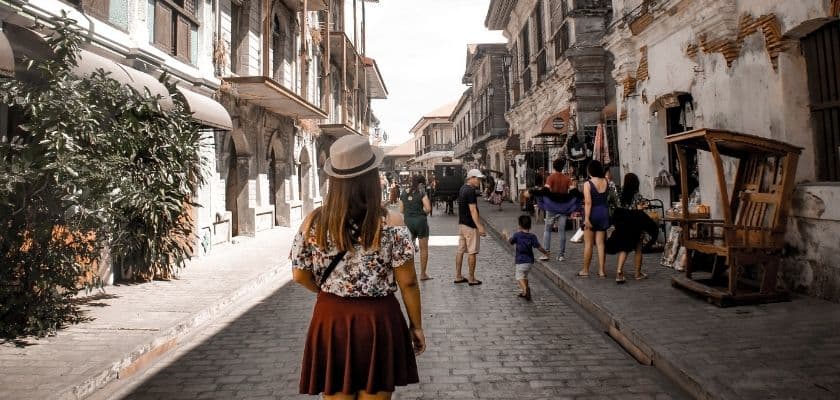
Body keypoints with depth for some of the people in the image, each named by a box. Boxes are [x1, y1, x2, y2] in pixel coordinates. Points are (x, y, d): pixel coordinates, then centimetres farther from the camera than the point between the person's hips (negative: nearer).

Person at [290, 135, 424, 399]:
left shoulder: (314, 222, -6)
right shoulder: (391, 223, -13)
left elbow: (300, 275, 4)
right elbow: (408, 283, -9)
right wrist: (416, 326, 4)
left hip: (330, 320, 2)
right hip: (378, 321, -2)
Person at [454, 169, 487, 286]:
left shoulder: (462, 189, 12)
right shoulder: (471, 191, -17)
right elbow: (473, 210, -23)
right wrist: (479, 226, -24)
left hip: (461, 223, 10)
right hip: (470, 225, -9)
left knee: (460, 250, 12)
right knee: (471, 252, -2)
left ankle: (458, 276, 17)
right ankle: (472, 279, 3)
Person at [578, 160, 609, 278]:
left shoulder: (588, 184, -13)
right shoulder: (605, 182, 0)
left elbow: (588, 202, -18)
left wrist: (586, 218, -19)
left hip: (592, 213, -4)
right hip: (604, 212, 4)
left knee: (588, 244, 5)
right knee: (600, 243, 9)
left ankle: (585, 270, 13)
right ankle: (602, 270, 10)